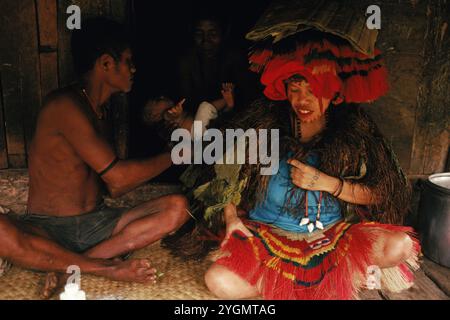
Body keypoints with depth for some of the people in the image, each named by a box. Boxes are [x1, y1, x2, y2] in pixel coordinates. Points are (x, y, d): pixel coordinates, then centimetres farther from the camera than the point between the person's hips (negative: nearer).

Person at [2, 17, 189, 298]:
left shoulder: (100, 112, 13)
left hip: (97, 223, 7)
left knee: (177, 207, -15)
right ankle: (107, 268, -24)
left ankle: (68, 266, -19)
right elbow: (118, 177, -18)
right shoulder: (64, 105, -13)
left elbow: (114, 189, 9)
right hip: (47, 229, -6)